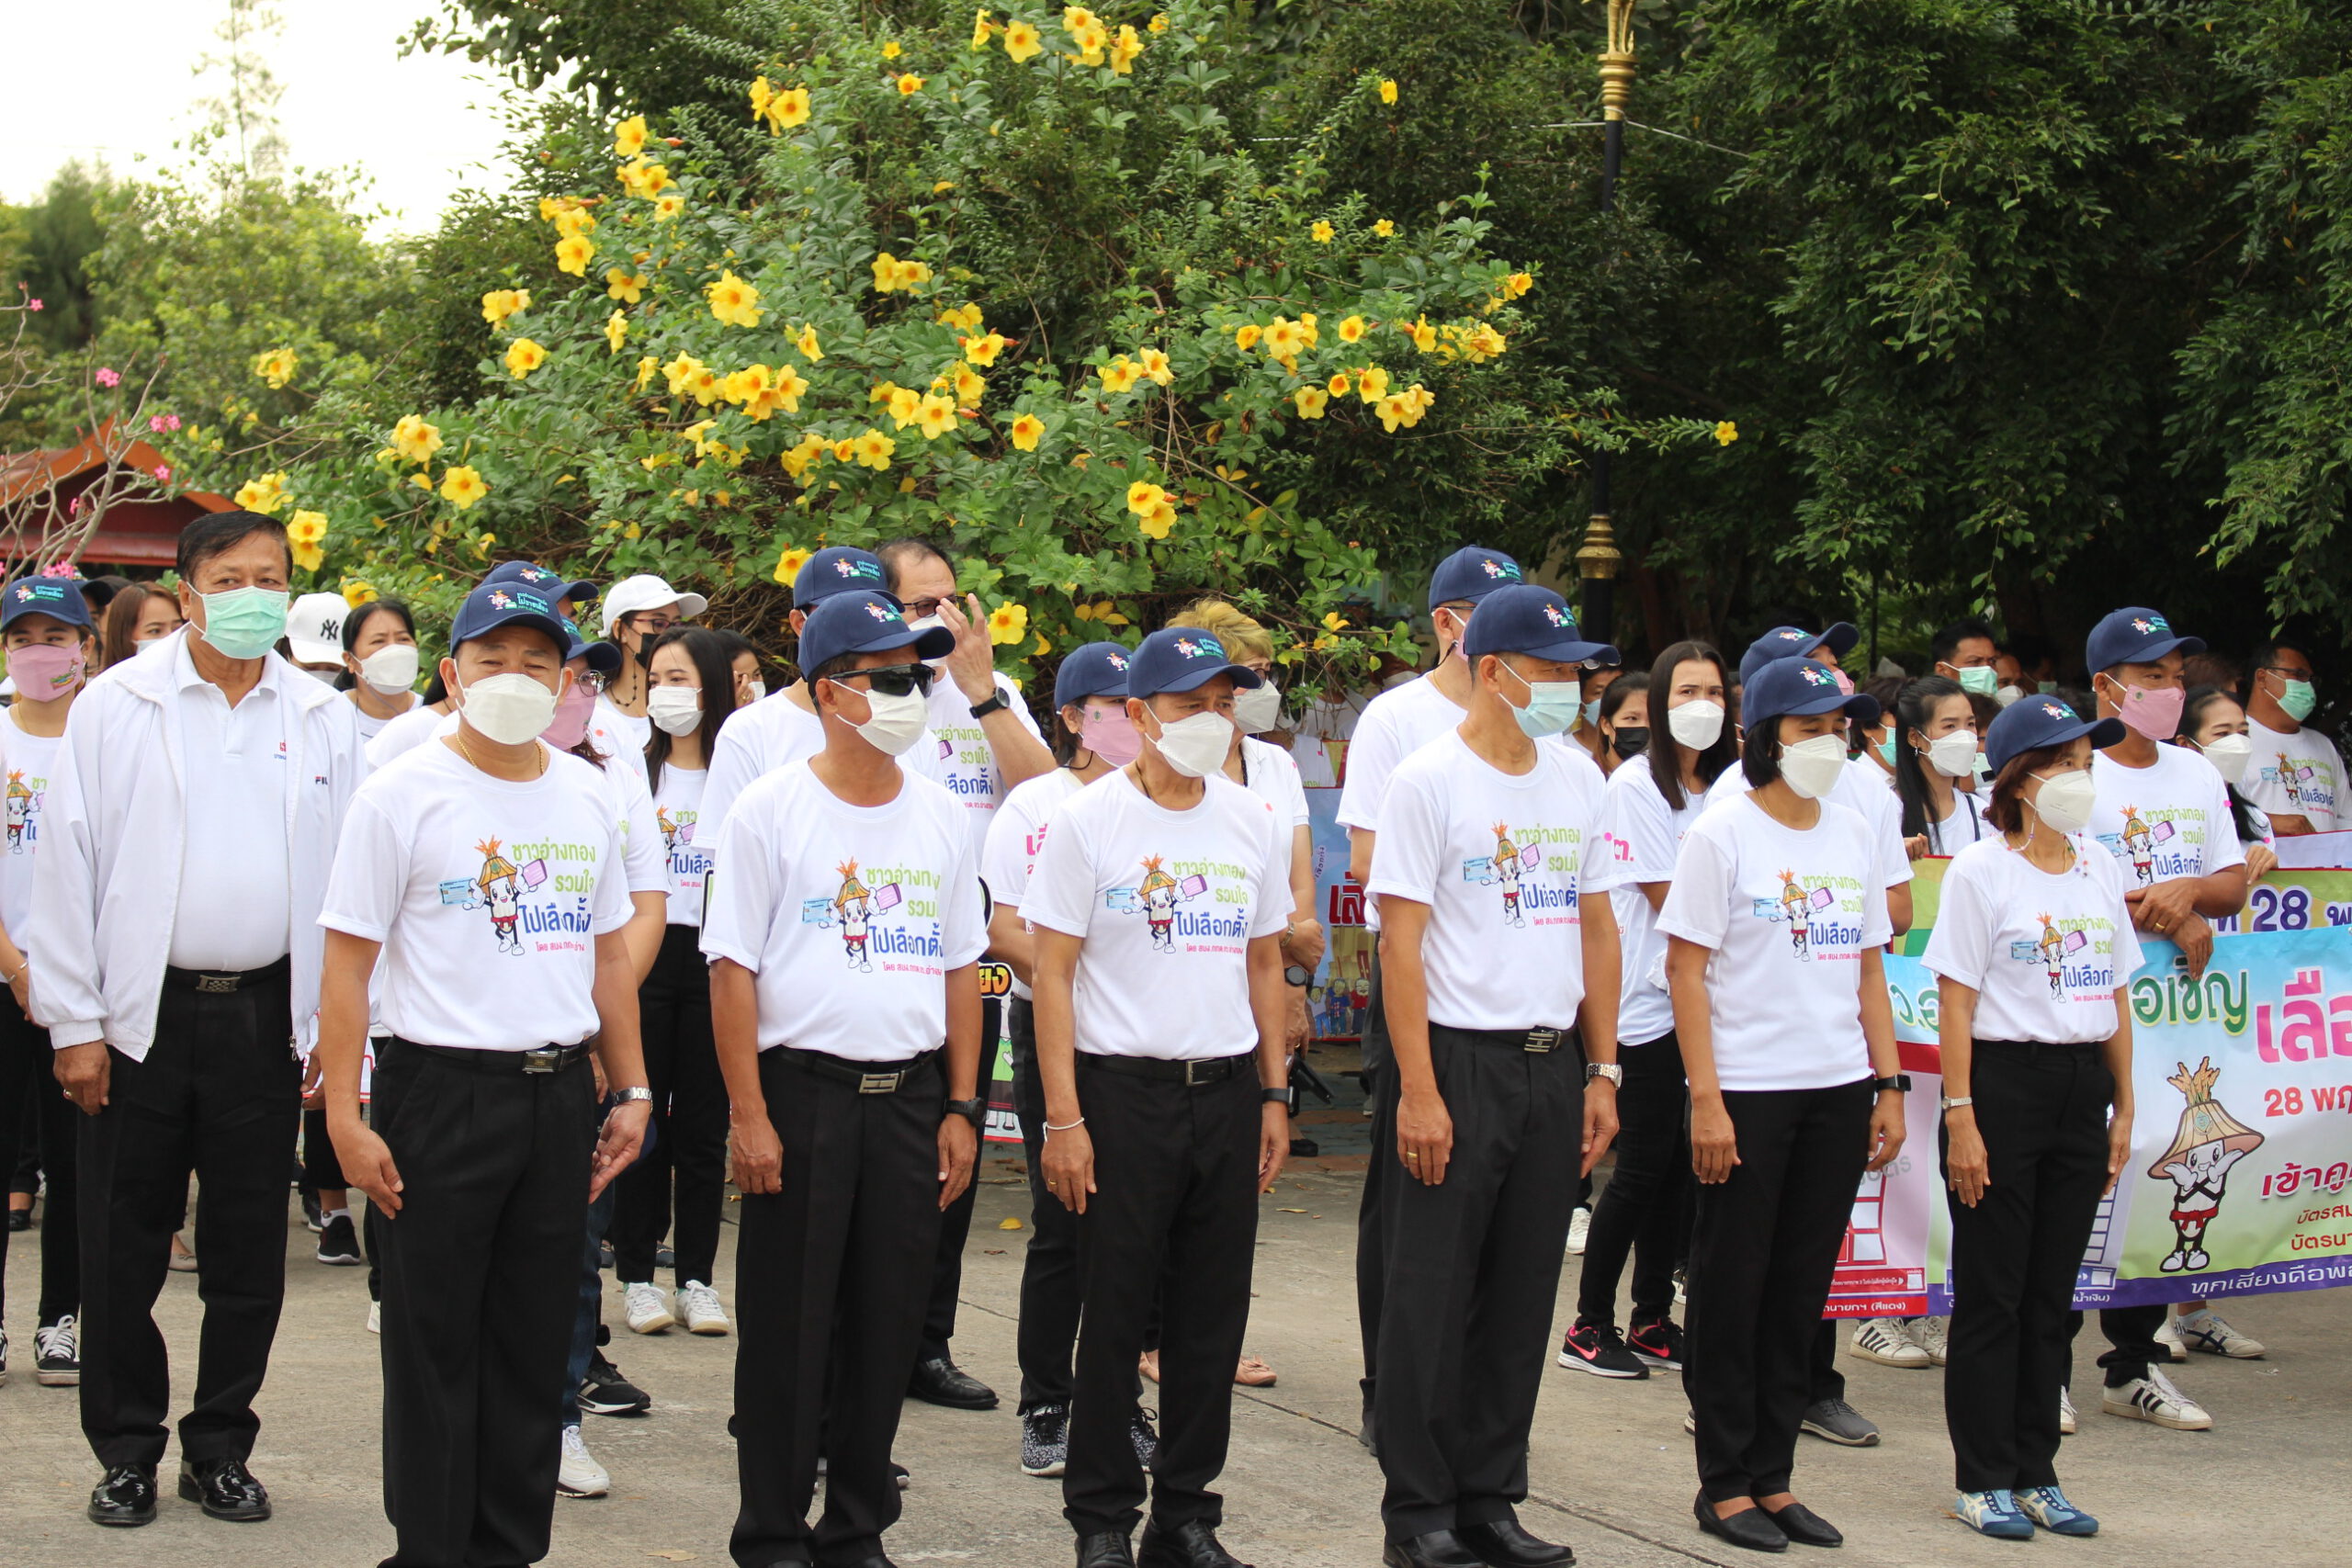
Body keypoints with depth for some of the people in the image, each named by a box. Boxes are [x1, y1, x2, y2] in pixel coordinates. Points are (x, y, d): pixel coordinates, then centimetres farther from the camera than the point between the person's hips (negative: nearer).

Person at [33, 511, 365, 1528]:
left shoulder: (323, 720, 5)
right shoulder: (116, 707, 0)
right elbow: (70, 867, -1)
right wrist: (76, 1022, -5)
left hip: (266, 1015, 2)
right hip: (142, 1014, -1)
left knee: (250, 1254, 8)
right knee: (123, 1251, 5)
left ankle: (220, 1450, 21)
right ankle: (126, 1452, 18)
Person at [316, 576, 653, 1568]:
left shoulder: (586, 796, 10)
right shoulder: (403, 795, -5)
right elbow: (347, 965, -7)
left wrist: (631, 1091, 13)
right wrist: (344, 1116, -12)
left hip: (560, 1094, 5)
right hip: (441, 1090, -5)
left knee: (535, 1345, 10)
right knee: (435, 1347, 2)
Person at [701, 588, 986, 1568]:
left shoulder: (939, 816, 10)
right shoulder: (771, 810, -3)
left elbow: (960, 968, 14)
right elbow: (733, 969, -5)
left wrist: (961, 1107, 7)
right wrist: (748, 1115, -11)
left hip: (910, 1096, 4)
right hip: (803, 1090, -4)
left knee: (888, 1323, 9)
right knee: (787, 1326, 1)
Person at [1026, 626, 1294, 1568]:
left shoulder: (1254, 823, 9)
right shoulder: (1088, 821, -4)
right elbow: (1052, 975, -5)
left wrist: (1274, 1095, 11)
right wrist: (1063, 1118, -11)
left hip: (1227, 1092, 4)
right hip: (1123, 1092, -4)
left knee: (1212, 1315, 7)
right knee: (1113, 1316, 1)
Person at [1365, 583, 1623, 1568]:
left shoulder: (1577, 783, 11)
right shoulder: (1430, 780, -7)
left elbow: (1597, 929, 16)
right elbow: (1401, 941, -11)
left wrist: (1601, 1072, 11)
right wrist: (1419, 1091, -16)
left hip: (1554, 1069, 6)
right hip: (1461, 1063, -6)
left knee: (1522, 1301, 10)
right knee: (1432, 1297, 0)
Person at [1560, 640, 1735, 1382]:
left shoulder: (1722, 789, 13)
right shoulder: (1636, 784, -7)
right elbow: (1666, 896, -11)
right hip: (1648, 998, -6)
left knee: (1679, 1165, 7)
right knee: (1643, 1166, -5)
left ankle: (1652, 1320, 16)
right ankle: (1591, 1325, 4)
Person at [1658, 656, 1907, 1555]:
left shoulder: (1856, 838, 10)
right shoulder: (1722, 836, -6)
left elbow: (1868, 972, 15)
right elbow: (1686, 971, -8)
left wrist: (1888, 1086, 8)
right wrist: (1706, 1100, -14)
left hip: (1838, 1093, 5)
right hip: (1748, 1092, -5)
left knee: (1801, 1292, 10)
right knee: (1733, 1292, 2)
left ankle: (1772, 1478, 19)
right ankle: (1725, 1485, 11)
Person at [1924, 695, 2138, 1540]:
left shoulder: (2099, 870, 10)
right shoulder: (1981, 871, -7)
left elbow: (2116, 996, 14)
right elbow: (1955, 1003, -9)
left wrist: (2123, 1107, 11)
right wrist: (1960, 1117, -14)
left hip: (2082, 1089, 6)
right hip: (2004, 1082, -5)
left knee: (2052, 1293, 10)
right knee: (1993, 1294, 1)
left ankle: (2035, 1473, 19)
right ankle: (1982, 1480, 9)